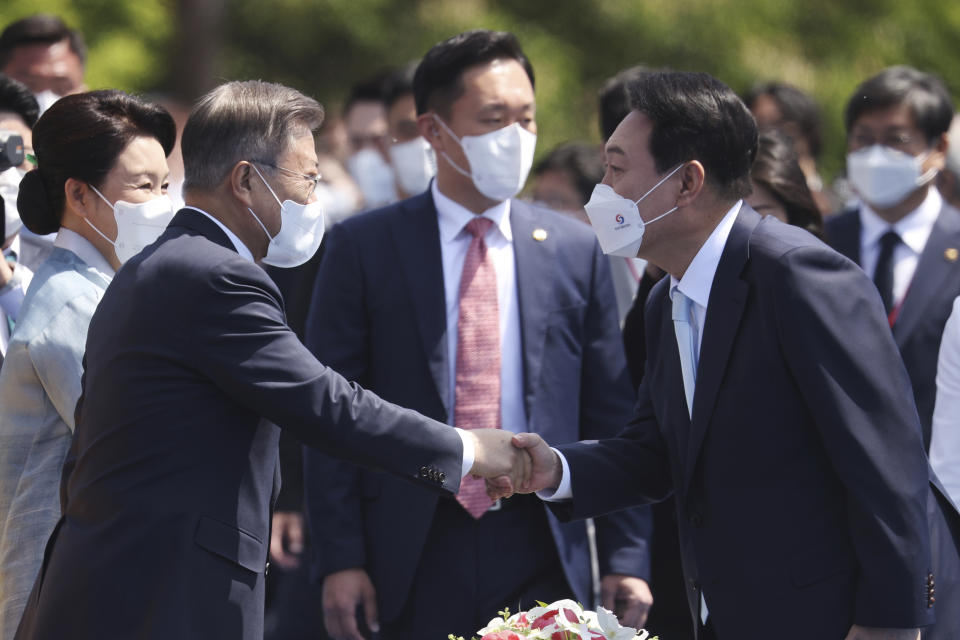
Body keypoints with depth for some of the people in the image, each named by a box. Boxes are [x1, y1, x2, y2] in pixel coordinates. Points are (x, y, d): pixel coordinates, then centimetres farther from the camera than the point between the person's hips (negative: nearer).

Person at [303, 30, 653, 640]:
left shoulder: (575, 250, 7)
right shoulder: (363, 247, 1)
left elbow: (609, 417, 8)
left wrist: (627, 557, 2)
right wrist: (340, 558, -8)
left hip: (542, 554, 2)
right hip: (416, 557, -1)